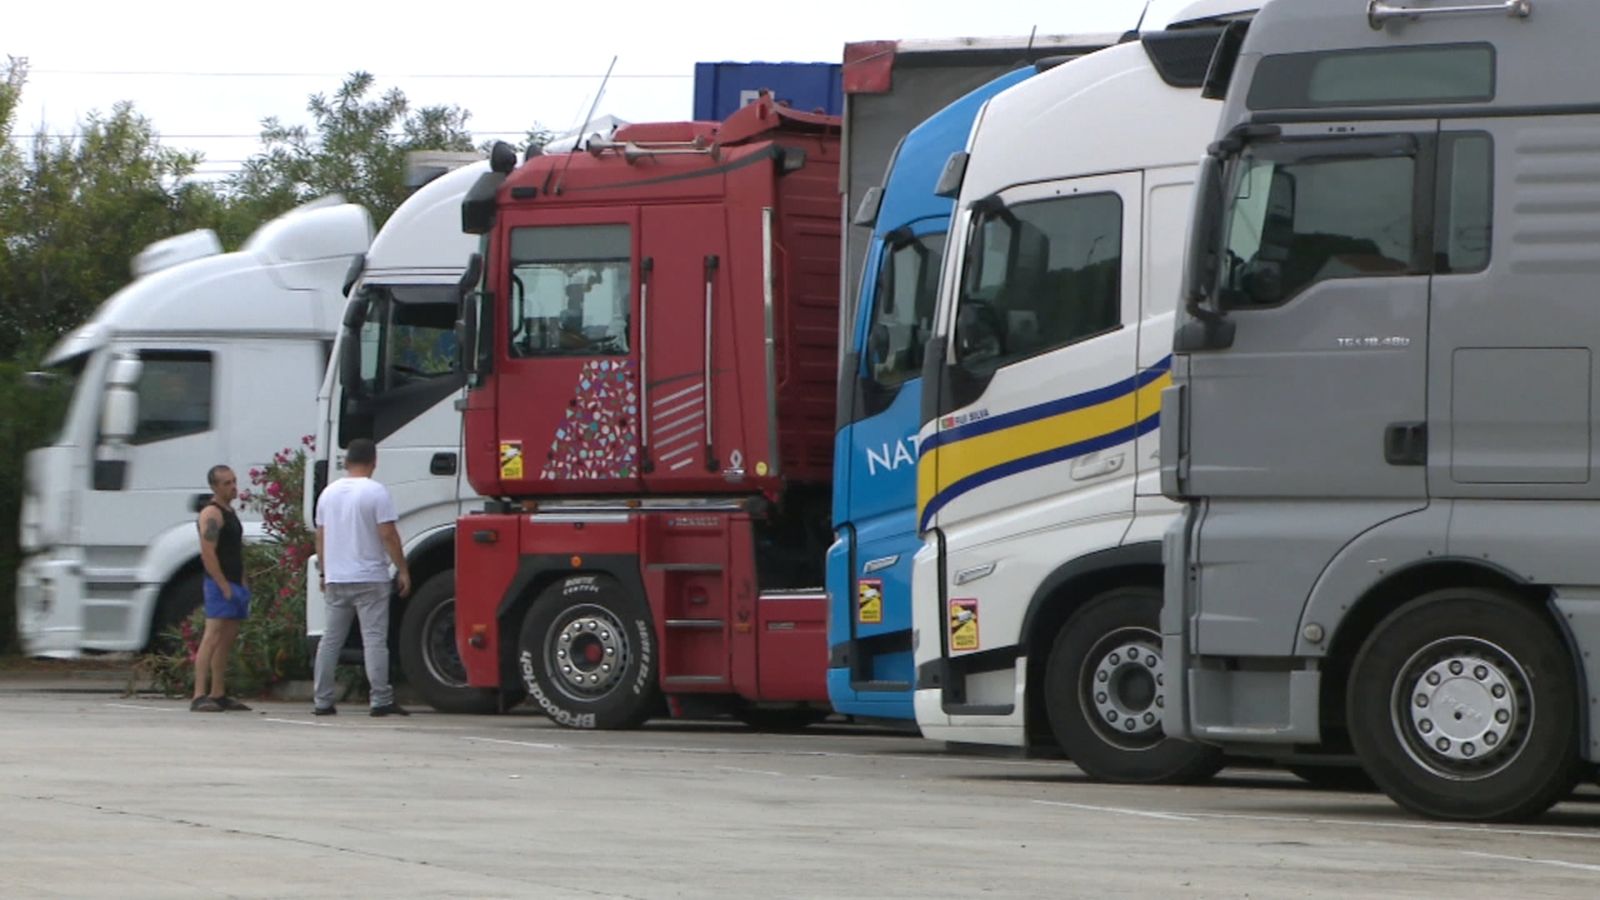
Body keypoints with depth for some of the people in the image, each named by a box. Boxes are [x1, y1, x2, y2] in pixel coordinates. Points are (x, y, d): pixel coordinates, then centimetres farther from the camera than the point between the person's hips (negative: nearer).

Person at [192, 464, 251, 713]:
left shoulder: (229, 512, 19)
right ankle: (199, 697, -23)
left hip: (234, 585, 10)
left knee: (227, 640, 12)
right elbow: (207, 554, -19)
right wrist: (224, 587, -21)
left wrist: (242, 585, 17)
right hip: (220, 584, -10)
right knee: (212, 637, -16)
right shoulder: (211, 514, -11)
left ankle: (217, 695, 17)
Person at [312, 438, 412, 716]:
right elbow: (388, 535, -14)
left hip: (335, 579, 5)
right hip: (369, 579, -5)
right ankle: (381, 700, -9)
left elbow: (321, 536, 13)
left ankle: (321, 701, 9)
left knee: (330, 640, 10)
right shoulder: (376, 492, -9)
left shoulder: (329, 493, 9)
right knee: (374, 639, -5)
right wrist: (403, 570, -7)